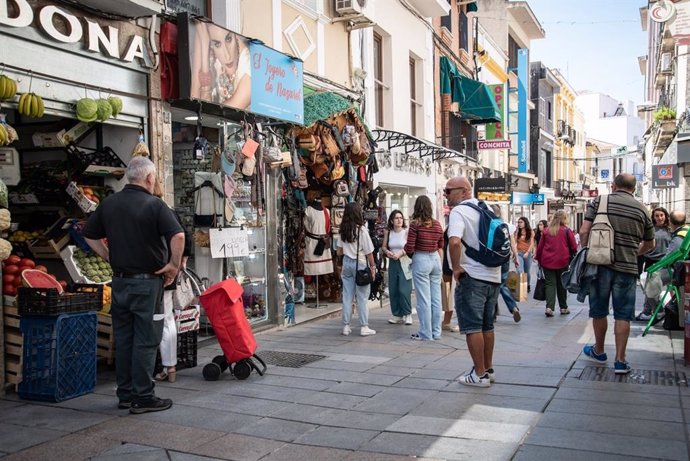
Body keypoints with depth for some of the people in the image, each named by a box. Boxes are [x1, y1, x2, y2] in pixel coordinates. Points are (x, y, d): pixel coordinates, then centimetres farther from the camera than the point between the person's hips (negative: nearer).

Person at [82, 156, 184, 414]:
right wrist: (174, 265, -11)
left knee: (123, 339, 13)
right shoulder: (154, 204, -12)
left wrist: (111, 258, 14)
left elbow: (89, 236, 14)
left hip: (119, 281, 6)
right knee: (146, 341, 1)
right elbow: (178, 236, -23)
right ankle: (143, 398, 5)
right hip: (147, 281, -6)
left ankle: (125, 394, 22)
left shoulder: (109, 204, 6)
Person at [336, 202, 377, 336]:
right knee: (362, 297, 2)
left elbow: (339, 251, 6)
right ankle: (364, 327, 5)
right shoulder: (361, 230, -13)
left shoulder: (343, 230, 2)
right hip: (360, 264, -5)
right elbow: (369, 252, -11)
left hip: (347, 263, 5)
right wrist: (372, 267, -1)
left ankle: (346, 326, 14)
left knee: (347, 296, 9)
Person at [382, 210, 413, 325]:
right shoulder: (388, 232, 6)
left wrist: (401, 253, -21)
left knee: (404, 291, -9)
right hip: (393, 263, 5)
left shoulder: (407, 231, -8)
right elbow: (384, 246, 14)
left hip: (405, 264, -5)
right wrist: (387, 252, -6)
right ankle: (397, 315, 18)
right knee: (393, 291, 6)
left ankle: (407, 314, 7)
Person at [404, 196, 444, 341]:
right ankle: (436, 332, 18)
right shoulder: (437, 224, 4)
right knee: (436, 298, 10)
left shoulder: (415, 224, -11)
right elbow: (441, 247, 11)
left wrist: (408, 251, 9)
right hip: (436, 259, 5)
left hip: (421, 260, -5)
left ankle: (425, 333, 5)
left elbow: (409, 248, -12)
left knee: (423, 299, 0)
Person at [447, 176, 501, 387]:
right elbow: (507, 235, 20)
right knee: (487, 325, 17)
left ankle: (479, 374, 5)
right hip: (493, 276, 8)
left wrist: (456, 268, -17)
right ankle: (488, 369, 26)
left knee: (472, 327, 0)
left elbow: (454, 241, -29)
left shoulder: (459, 211, -12)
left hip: (472, 277, -8)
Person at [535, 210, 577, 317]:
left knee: (550, 284, 1)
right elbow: (574, 247, -3)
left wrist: (539, 260, 18)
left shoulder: (547, 231, 6)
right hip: (562, 262, -2)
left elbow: (540, 247, 8)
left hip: (547, 261, 2)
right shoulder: (567, 230, -3)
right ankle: (563, 308, 20)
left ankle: (549, 307, -15)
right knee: (561, 285, 11)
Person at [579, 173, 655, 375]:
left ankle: (599, 351, 30)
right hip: (627, 268, 0)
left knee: (599, 311, 14)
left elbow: (584, 231, -7)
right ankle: (620, 360, 7)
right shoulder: (641, 209, 6)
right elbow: (649, 244, 17)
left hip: (600, 264, 0)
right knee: (623, 315, 6)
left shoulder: (599, 201, 0)